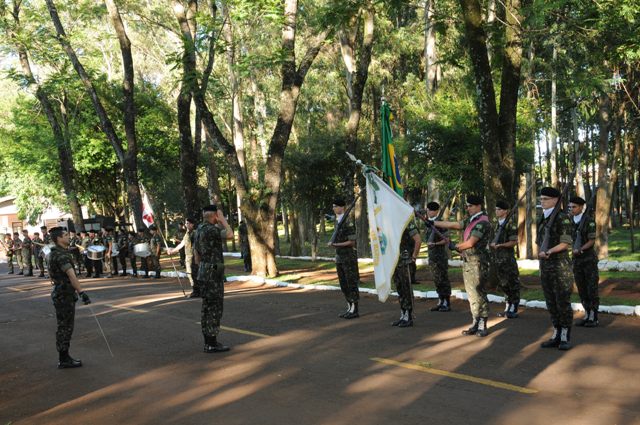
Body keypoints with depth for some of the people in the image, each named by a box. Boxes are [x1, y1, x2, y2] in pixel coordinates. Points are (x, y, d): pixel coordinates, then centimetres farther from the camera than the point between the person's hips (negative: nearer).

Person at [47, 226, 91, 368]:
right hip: (64, 295, -10)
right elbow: (71, 275, -32)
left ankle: (64, 357, 21)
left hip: (63, 293, 10)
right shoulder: (61, 255, -20)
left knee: (65, 327, 14)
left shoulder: (56, 253, 14)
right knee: (65, 327, -3)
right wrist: (82, 292, -40)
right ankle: (63, 360, 4)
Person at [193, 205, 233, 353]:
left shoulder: (199, 231, 13)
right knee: (214, 308, -6)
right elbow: (230, 235, -18)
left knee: (208, 308, 12)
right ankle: (211, 344, -3)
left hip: (206, 273, 10)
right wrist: (223, 220, -6)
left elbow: (196, 255, 18)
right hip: (213, 273, -10)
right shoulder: (210, 229, -17)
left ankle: (209, 342, 17)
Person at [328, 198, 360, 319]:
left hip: (349, 257, -9)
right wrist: (332, 242, 6)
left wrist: (336, 245, -20)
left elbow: (352, 242, -17)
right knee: (343, 284, 11)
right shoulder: (337, 222, 13)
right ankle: (349, 308, 19)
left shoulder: (348, 222, -14)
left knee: (351, 283, -3)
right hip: (339, 257, 9)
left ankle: (354, 310, 2)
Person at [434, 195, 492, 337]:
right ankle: (476, 324, 18)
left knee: (479, 294, -4)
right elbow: (452, 224, 15)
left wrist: (457, 247, -3)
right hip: (467, 262, 9)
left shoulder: (483, 223, -14)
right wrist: (432, 223, 12)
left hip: (478, 263, -9)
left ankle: (483, 326, 3)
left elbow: (470, 243, -17)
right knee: (472, 294, 11)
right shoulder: (470, 221, 14)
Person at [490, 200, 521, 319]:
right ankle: (507, 307, 22)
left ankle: (514, 309, 6)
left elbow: (514, 241, -13)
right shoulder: (496, 224, 12)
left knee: (512, 283, -1)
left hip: (508, 258, -7)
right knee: (502, 283, 12)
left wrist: (500, 245, -21)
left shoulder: (510, 224, -8)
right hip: (497, 258, 7)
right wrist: (491, 244, 3)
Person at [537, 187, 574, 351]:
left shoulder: (562, 218, -8)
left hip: (560, 265, -7)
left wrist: (548, 252, -21)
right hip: (545, 267, 7)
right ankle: (556, 336, 17)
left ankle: (566, 337, 7)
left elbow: (566, 243, -15)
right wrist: (540, 255, 11)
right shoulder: (542, 220, 13)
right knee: (551, 302, 9)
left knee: (563, 302, -1)